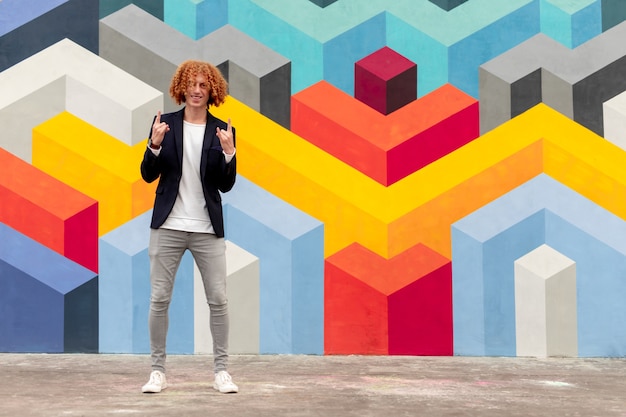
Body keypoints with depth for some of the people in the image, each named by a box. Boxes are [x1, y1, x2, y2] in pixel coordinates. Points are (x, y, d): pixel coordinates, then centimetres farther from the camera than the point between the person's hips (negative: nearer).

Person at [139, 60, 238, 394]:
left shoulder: (222, 130, 3)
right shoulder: (165, 123, 2)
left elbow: (226, 185, 0)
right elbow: (148, 175, 1)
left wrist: (228, 152, -17)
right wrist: (155, 144, -16)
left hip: (207, 229, 0)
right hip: (168, 227, 0)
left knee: (218, 299, 1)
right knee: (159, 299, 2)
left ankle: (221, 370, 13)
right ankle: (157, 371, 13)